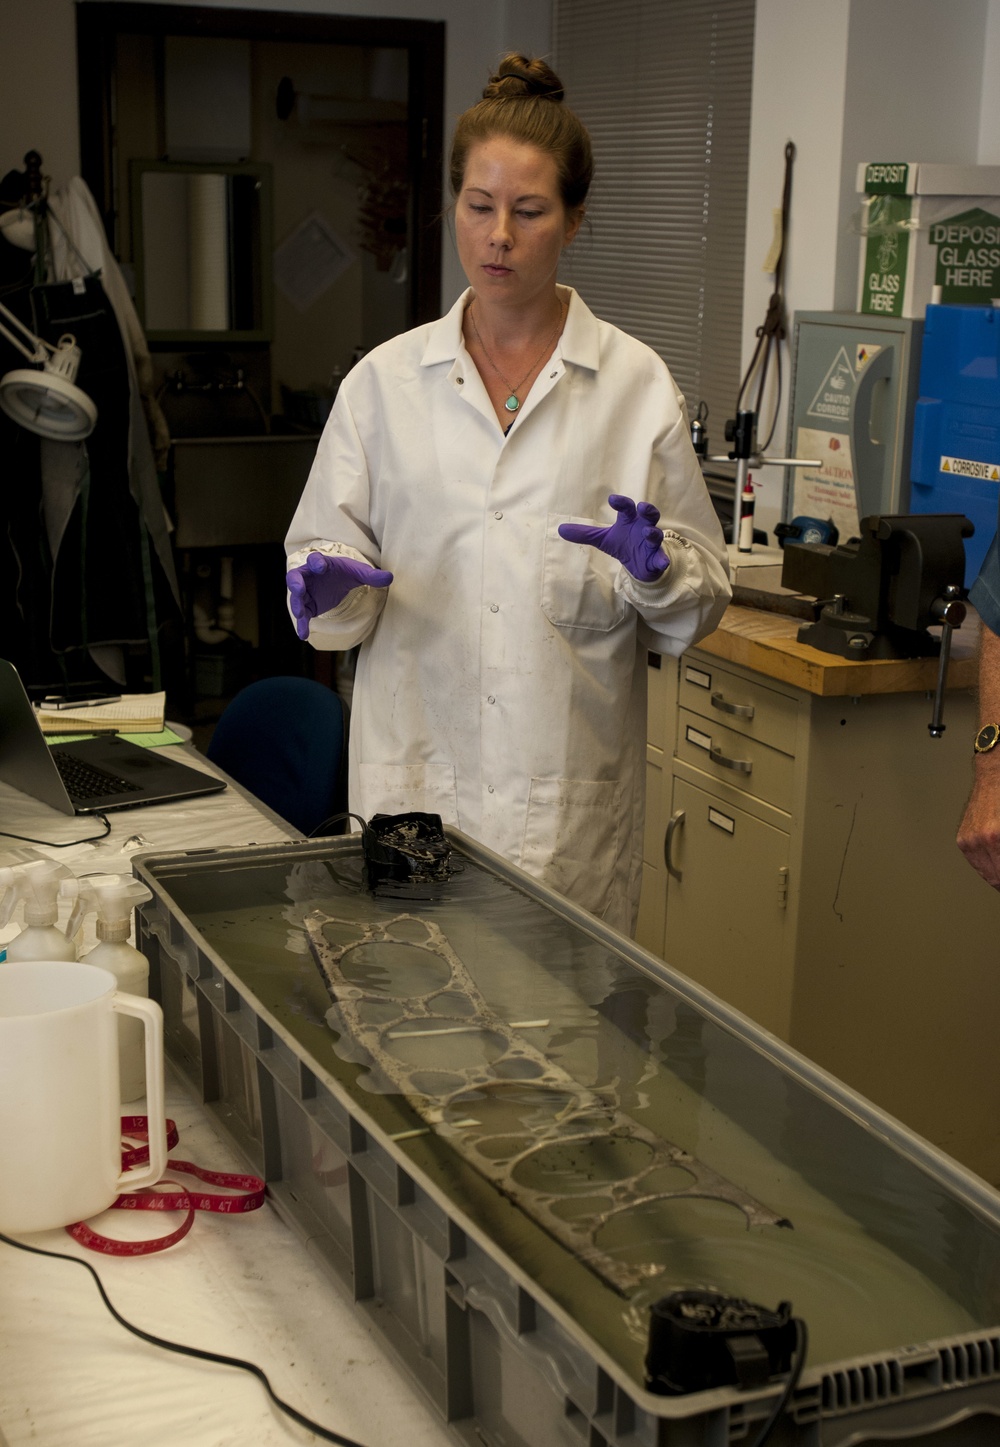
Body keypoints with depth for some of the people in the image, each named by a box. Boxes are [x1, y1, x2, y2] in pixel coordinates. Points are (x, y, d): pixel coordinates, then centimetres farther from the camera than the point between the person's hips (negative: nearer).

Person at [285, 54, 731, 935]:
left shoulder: (637, 385, 2)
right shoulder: (383, 381, 6)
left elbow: (703, 603, 4)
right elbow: (323, 554, 8)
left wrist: (657, 568, -17)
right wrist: (330, 588, -14)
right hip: (415, 779, 1)